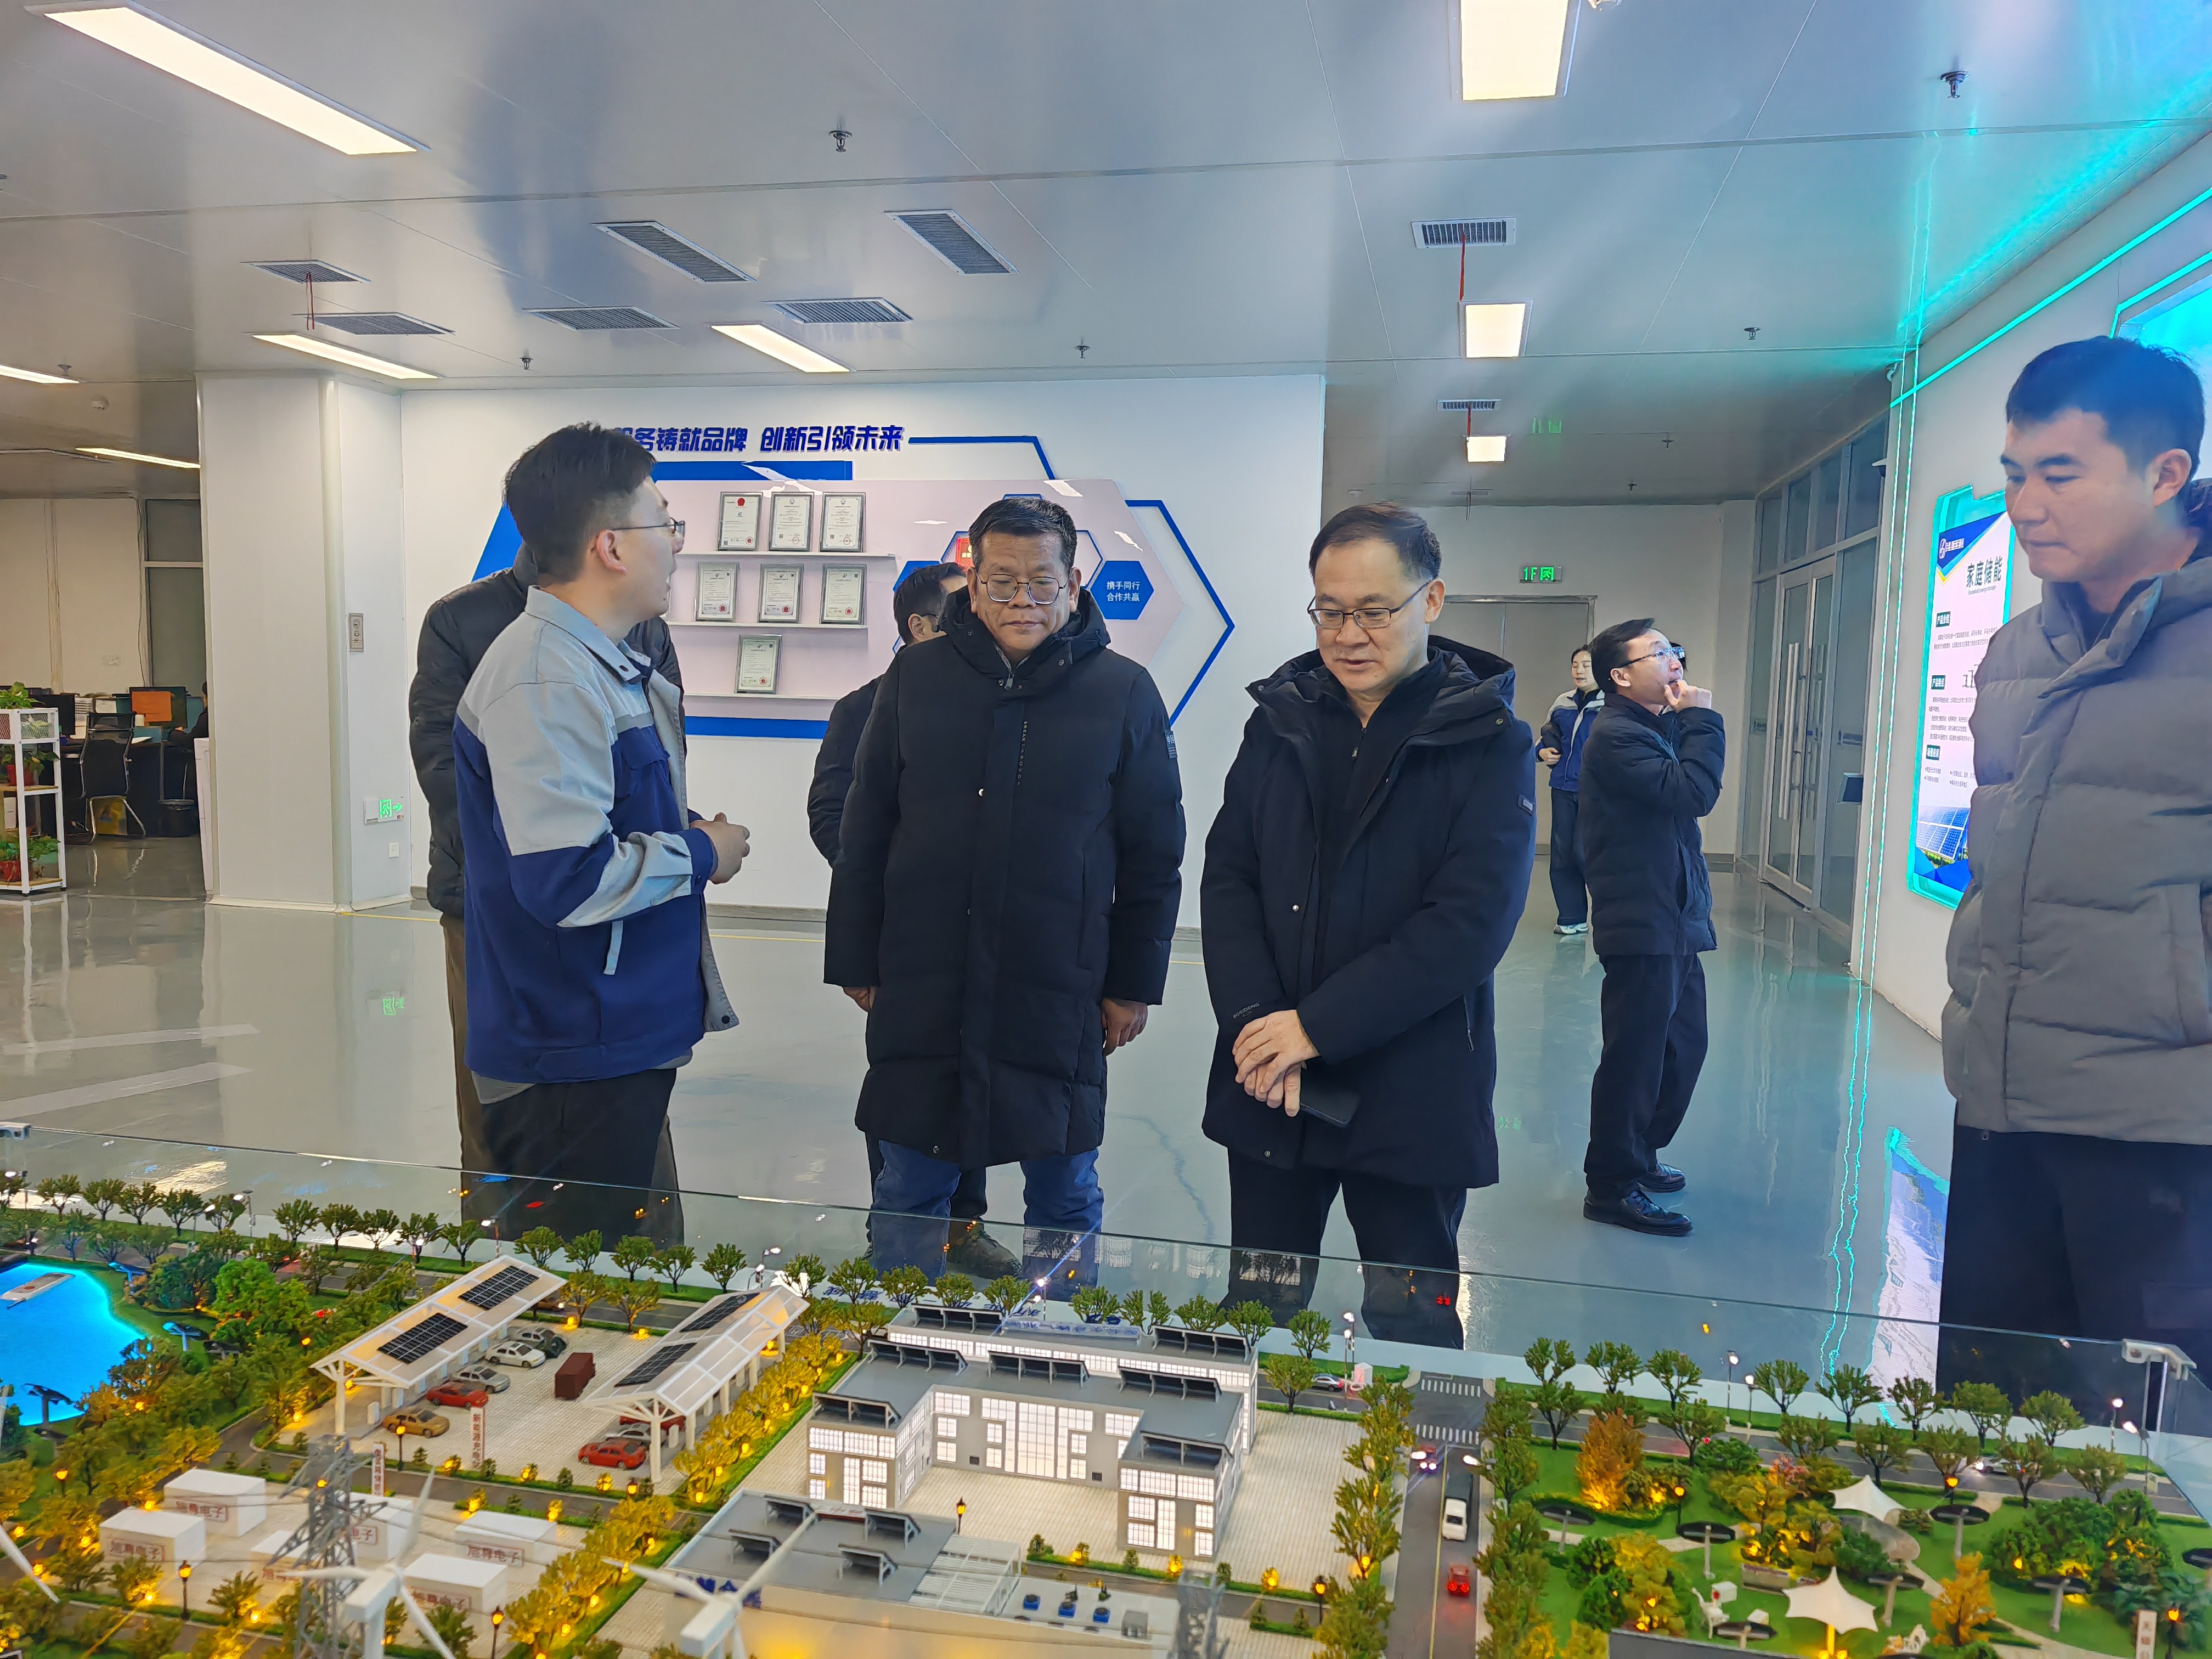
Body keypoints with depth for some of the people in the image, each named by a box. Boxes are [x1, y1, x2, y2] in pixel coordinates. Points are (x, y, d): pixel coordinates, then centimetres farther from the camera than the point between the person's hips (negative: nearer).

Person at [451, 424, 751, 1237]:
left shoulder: (609, 665, 13)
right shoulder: (544, 680, -22)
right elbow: (566, 880, -30)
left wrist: (689, 833, 6)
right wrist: (700, 854, -15)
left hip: (626, 1040, 10)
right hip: (572, 1064, -10)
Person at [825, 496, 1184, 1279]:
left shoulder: (1124, 693, -1)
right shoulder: (916, 677, 2)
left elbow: (1154, 856, 3)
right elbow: (863, 832, 7)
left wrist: (1135, 984, 3)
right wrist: (856, 960, 7)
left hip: (1059, 1000, -1)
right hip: (921, 991, 1)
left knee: (1064, 1199, 13)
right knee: (909, 1193, 13)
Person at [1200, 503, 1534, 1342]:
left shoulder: (1489, 742, -6)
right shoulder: (1280, 718, 6)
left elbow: (1471, 922, -15)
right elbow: (1226, 875, 3)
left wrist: (1318, 1026, -18)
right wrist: (1253, 1019, -12)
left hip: (1411, 1095, -3)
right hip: (1267, 1084, 4)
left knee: (1413, 1331, 10)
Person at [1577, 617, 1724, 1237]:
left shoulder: (1654, 729, 17)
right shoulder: (1616, 736, -17)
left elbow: (1699, 785, 14)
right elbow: (1692, 791, -26)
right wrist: (1699, 719, -16)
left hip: (1675, 924, 11)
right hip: (1642, 929, -11)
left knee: (1683, 1044, 19)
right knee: (1635, 1057, -3)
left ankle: (1639, 1157, 34)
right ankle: (1612, 1186, 9)